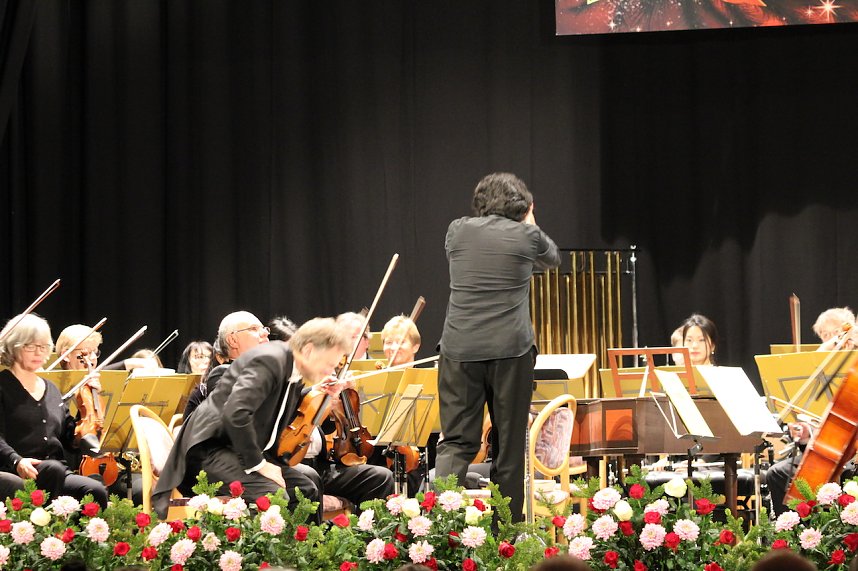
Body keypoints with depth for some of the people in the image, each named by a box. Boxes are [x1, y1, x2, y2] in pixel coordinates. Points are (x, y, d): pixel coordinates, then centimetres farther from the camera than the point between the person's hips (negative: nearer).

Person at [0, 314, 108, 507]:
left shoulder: (51, 390, 24)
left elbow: (69, 438, 22)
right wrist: (16, 460, -29)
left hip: (58, 472, 6)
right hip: (16, 474, -6)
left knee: (97, 492, -25)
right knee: (53, 469, -39)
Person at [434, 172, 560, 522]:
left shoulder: (457, 231, 6)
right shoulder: (526, 236, 1)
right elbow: (551, 259, 23)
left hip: (460, 349, 2)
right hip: (510, 349, -1)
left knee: (456, 440, 3)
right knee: (508, 443, 10)